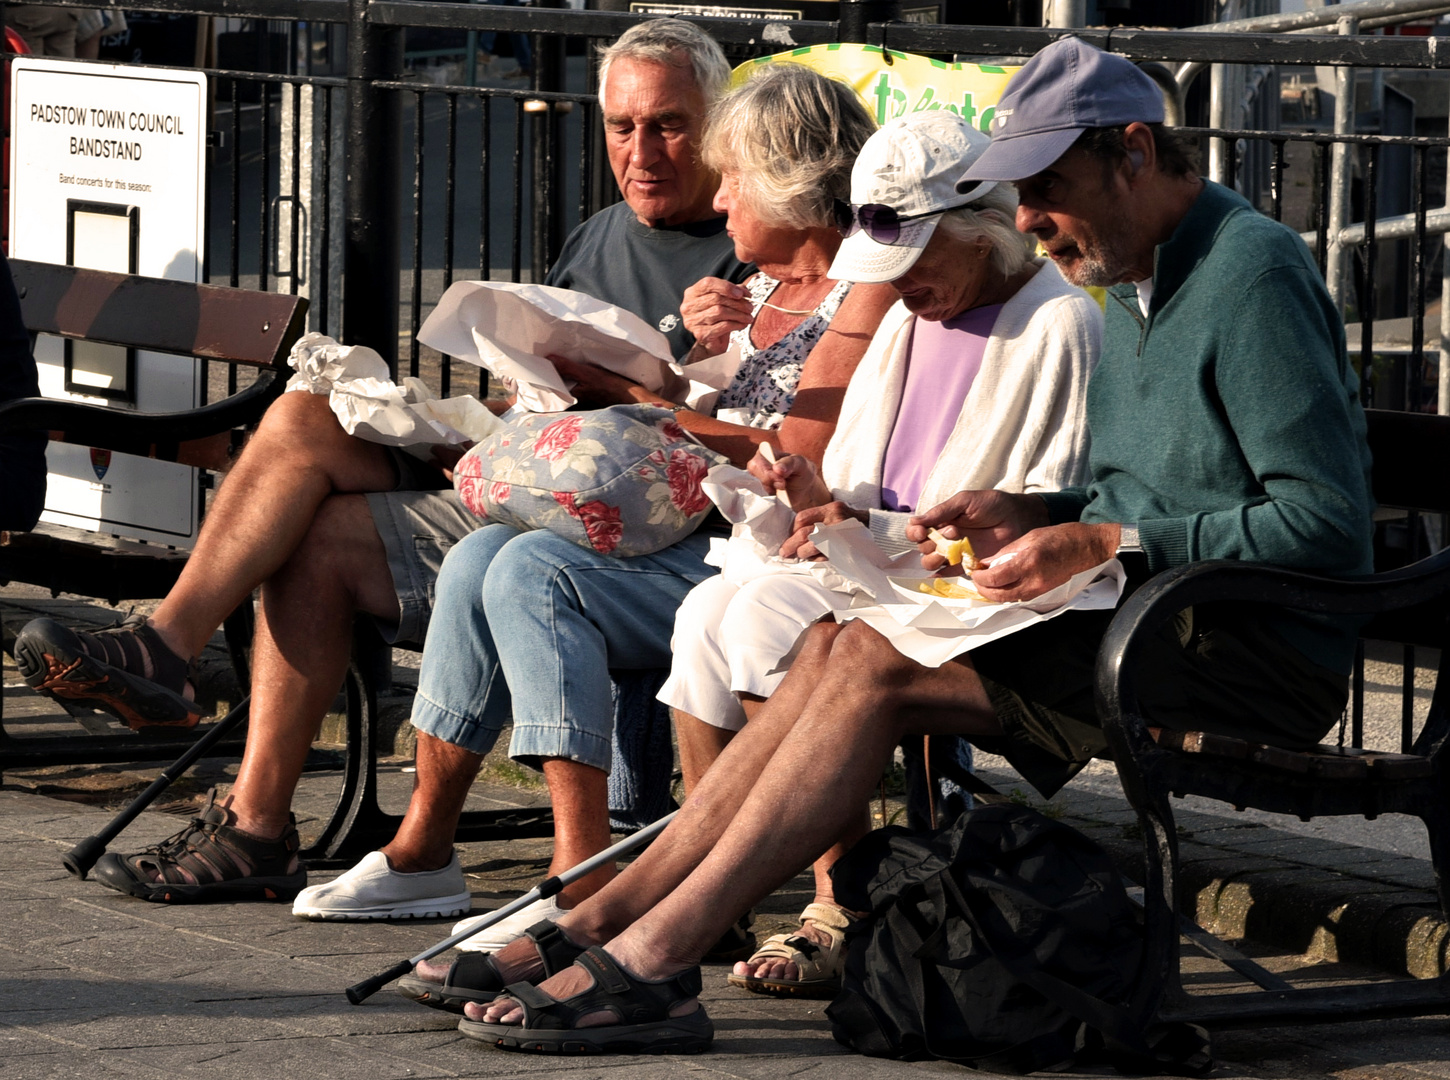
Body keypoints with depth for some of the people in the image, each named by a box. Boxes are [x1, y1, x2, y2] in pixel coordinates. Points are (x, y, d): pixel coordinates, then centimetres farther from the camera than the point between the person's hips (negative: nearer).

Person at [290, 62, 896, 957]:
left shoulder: (869, 295, -8)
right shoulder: (762, 289, 22)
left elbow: (797, 465, -18)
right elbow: (711, 427, 14)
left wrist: (635, 396, -13)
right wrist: (696, 349, -6)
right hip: (698, 546, 9)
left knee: (536, 570, -24)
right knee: (482, 556, -5)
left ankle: (584, 880, -30)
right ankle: (423, 850, -4)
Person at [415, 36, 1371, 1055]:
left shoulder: (1252, 271, -13)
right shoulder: (1135, 288, 18)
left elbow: (1326, 522, -20)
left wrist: (1105, 543, -19)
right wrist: (1029, 513, 6)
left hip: (1261, 647, -9)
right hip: (1151, 620, 9)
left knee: (879, 662, -20)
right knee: (837, 644, -7)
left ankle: (655, 960, -22)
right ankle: (605, 920, -12)